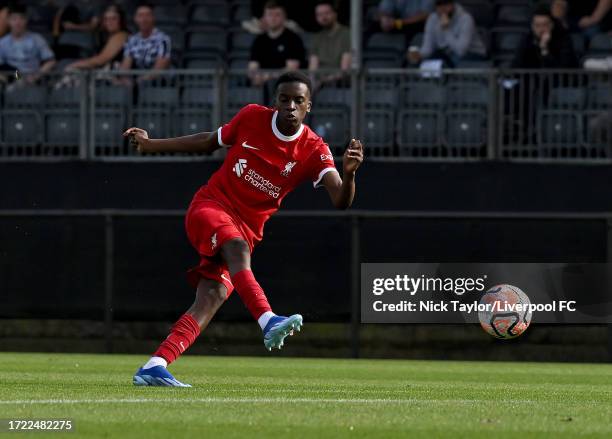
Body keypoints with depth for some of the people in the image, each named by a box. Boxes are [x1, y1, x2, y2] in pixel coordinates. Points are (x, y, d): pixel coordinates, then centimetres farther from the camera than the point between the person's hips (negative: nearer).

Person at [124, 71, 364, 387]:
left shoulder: (314, 151, -8)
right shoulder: (252, 118, -5)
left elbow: (340, 200, -21)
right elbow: (208, 142, 14)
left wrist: (349, 173, -43)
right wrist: (150, 145, 16)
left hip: (246, 228, 2)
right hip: (210, 207, -2)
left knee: (212, 298, -15)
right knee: (237, 247, -35)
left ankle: (152, 368, -17)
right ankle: (269, 322, -55)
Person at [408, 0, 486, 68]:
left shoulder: (465, 19, -25)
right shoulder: (432, 19, -8)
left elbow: (460, 51, -33)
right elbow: (428, 47, -9)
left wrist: (446, 29, -35)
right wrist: (419, 55, -31)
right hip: (448, 54, 5)